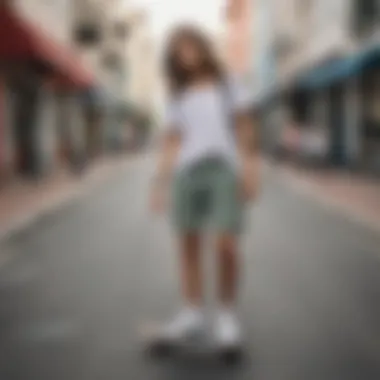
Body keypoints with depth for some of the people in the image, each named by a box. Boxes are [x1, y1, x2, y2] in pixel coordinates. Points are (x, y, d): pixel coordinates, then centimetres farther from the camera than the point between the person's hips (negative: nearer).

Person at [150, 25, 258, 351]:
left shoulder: (229, 85, 14)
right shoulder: (178, 97, 19)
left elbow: (244, 130, 7)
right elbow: (171, 144, 14)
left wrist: (249, 170, -4)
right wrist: (161, 184, 6)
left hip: (224, 168, -3)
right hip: (187, 170, 3)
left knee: (226, 244, -13)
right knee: (188, 242, 1)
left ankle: (228, 315, -1)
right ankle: (193, 312, 10)